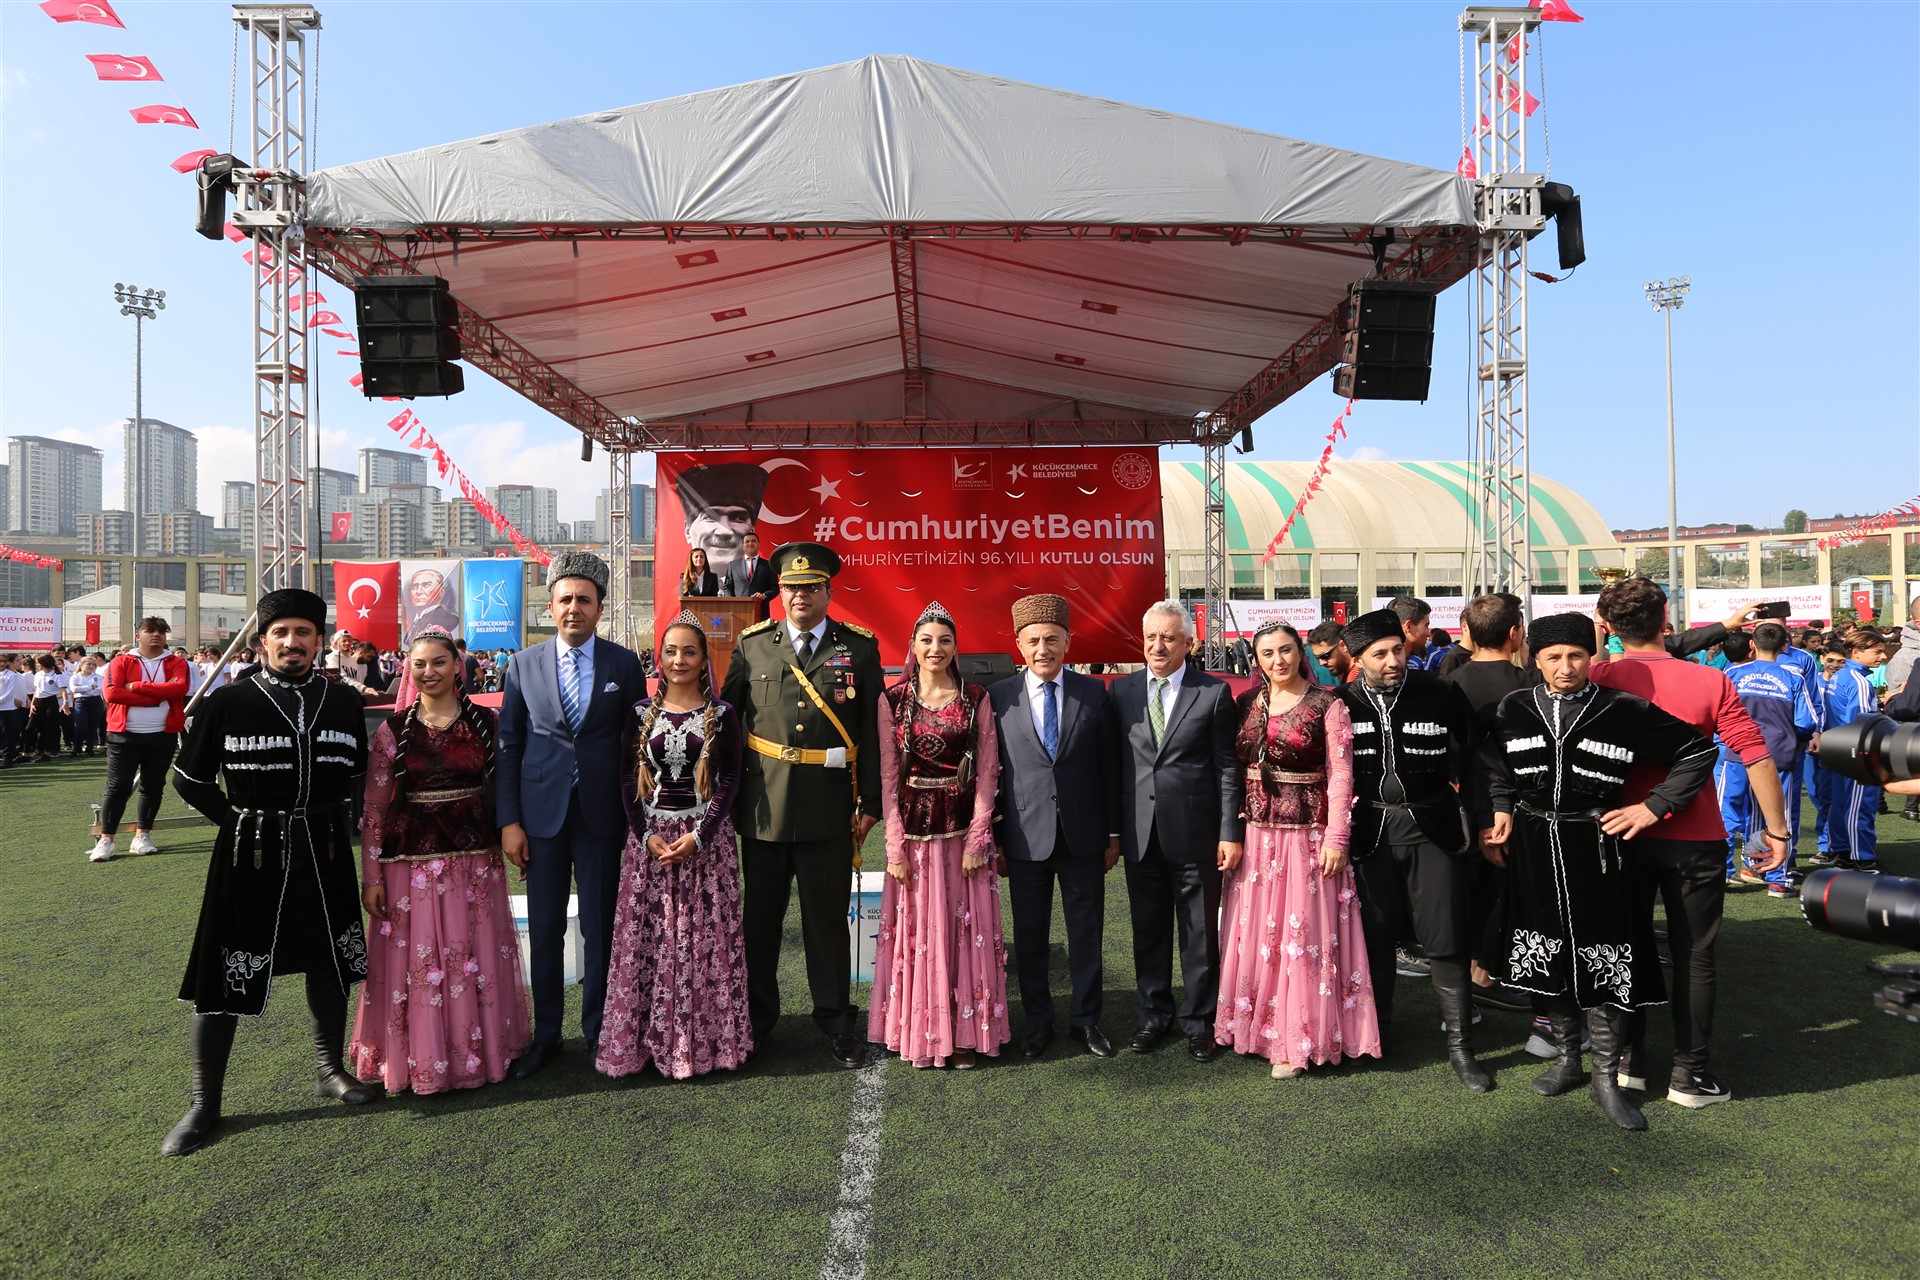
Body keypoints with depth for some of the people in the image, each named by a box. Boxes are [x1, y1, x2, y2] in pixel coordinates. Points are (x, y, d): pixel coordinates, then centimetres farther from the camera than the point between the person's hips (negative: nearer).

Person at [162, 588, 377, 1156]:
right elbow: (189, 780, 1)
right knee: (224, 976, 3)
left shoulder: (343, 703, 2)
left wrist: (322, 818, 5)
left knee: (329, 962, 14)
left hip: (324, 854, 3)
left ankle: (330, 1069, 33)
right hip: (249, 858, -3)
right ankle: (204, 1104, 19)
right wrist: (240, 822, -3)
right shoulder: (226, 703, -7)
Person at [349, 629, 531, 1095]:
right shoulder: (393, 730, -2)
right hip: (412, 862, -1)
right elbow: (374, 810, -1)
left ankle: (479, 1049, 28)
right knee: (415, 965, 4)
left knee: (478, 959, 10)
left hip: (476, 860, 1)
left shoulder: (486, 722, 2)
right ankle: (421, 1059, 23)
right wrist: (371, 877, -3)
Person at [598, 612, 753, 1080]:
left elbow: (730, 781, -3)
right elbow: (628, 781, 4)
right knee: (645, 938, 3)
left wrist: (697, 836, -13)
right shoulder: (640, 713, 6)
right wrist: (647, 835, -9)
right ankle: (646, 1040, 16)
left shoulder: (722, 715, 1)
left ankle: (706, 1039, 14)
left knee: (705, 939, 1)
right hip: (648, 838, 2)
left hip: (705, 840, -1)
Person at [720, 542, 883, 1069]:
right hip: (762, 806, 2)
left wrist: (870, 804, -1)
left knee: (828, 918, 8)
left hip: (829, 810, -1)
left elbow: (873, 730, 1)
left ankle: (835, 1020, 24)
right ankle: (758, 1018, 30)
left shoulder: (859, 648, 2)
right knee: (760, 916, 13)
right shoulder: (751, 644, 6)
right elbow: (728, 717, 9)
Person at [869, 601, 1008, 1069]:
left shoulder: (976, 699, 0)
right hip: (912, 829, 0)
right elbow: (887, 776, -1)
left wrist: (978, 840, -8)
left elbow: (987, 773, -1)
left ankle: (964, 1032, 18)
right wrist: (896, 846, -5)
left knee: (967, 930, 6)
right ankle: (920, 1031, 21)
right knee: (916, 930, 7)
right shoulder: (892, 699, 0)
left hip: (965, 829, 0)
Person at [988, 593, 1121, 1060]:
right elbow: (991, 772, 1)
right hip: (1025, 837, 0)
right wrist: (994, 839, -1)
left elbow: (1109, 767, 4)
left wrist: (1113, 833, 4)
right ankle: (1038, 1021, 26)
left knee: (1086, 933, 10)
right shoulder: (999, 698, -1)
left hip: (1083, 837, 1)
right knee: (1029, 937, 10)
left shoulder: (1094, 693, 1)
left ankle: (1085, 1020, 25)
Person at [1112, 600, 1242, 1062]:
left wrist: (1231, 832, -7)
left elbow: (1227, 768, -2)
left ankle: (1199, 1021, 24)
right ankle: (1154, 1014, 30)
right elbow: (1114, 762, 6)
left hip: (1195, 833, -2)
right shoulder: (1121, 690, 5)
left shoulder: (1214, 692, -2)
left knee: (1200, 933, 8)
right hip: (1140, 833, 3)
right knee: (1148, 931, 14)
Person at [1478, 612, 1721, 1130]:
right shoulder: (1514, 709, 1)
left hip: (1595, 849, -3)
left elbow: (1699, 750, 0)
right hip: (1532, 849, 3)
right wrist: (1499, 810, 6)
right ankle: (1567, 1059, 32)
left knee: (1603, 965, 3)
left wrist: (1654, 806, -5)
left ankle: (1606, 1077, 20)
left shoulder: (1624, 710, -8)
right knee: (1545, 957, 13)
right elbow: (1491, 765, 18)